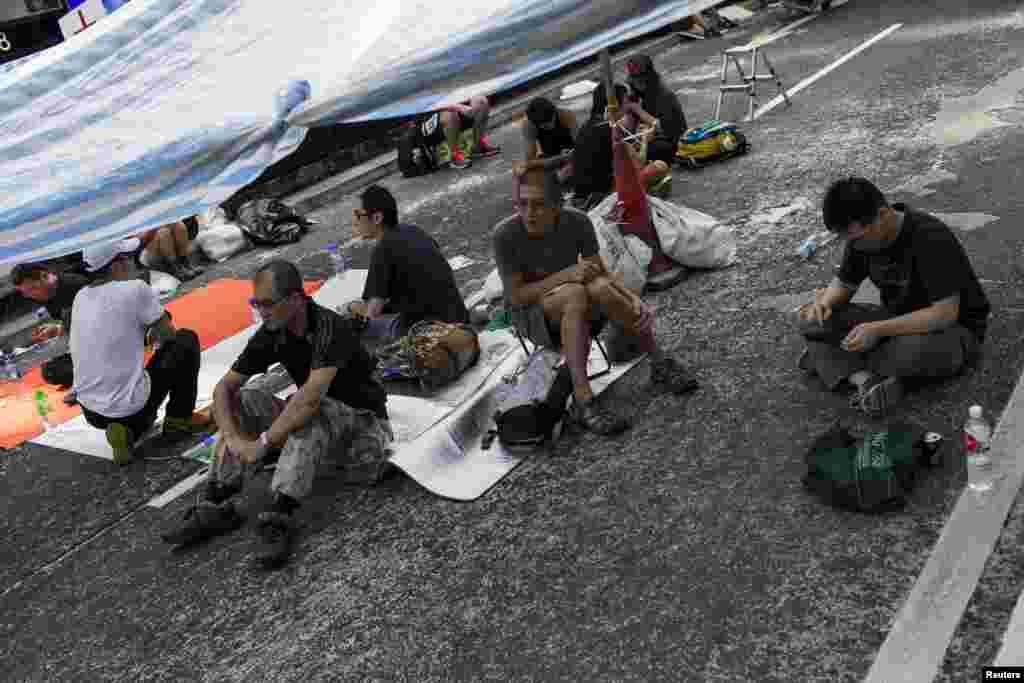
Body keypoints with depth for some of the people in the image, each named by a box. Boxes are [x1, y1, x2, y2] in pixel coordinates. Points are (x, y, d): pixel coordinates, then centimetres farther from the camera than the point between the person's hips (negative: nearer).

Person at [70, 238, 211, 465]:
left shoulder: (81, 296, 6)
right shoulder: (135, 289, -13)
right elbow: (169, 335, 0)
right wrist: (155, 334, 21)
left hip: (90, 411, 7)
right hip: (130, 407, -7)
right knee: (187, 341, 9)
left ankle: (127, 430, 11)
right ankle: (179, 419, 15)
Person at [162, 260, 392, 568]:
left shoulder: (331, 328, -26)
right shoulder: (270, 335, -5)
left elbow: (311, 398, -37)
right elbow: (224, 387, -6)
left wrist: (263, 443, -32)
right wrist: (234, 438, -22)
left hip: (363, 420, -7)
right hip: (315, 426, 7)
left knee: (312, 413, -37)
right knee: (241, 401, -8)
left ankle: (279, 518, -38)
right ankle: (215, 506, -14)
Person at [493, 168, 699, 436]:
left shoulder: (577, 222, -15)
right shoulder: (505, 234, -23)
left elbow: (601, 272, -7)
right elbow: (516, 295, -19)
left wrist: (631, 298, -26)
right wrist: (566, 274, -31)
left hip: (574, 302, 3)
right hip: (530, 313, -2)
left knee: (599, 288, -31)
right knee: (575, 293, -34)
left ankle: (660, 362, -17)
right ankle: (583, 399, -37)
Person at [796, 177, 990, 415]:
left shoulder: (930, 238, -28)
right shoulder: (861, 235, -7)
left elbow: (946, 313, -30)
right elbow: (844, 283, 5)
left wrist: (877, 330, -36)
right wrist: (825, 302, -19)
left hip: (954, 327, -6)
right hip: (899, 320, 7)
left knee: (913, 350, -42)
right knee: (812, 321, -12)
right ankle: (866, 379, -29)